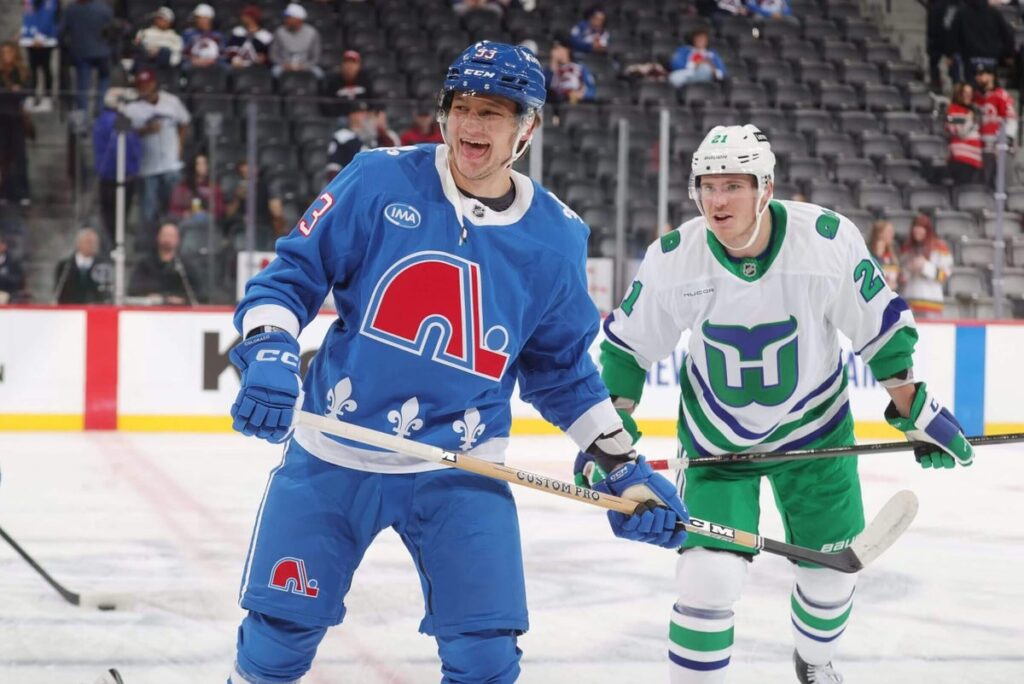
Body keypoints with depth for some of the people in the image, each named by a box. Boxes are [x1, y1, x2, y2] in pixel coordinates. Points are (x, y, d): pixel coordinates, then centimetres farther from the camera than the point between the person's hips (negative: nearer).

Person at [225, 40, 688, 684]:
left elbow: (563, 370, 11)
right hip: (333, 457, -1)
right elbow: (294, 273, -4)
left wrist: (625, 469, 8)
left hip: (460, 469, 1)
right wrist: (268, 352, -22)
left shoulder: (555, 239, 0)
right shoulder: (380, 180, -7)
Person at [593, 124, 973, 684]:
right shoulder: (673, 259, -20)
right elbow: (627, 342, -4)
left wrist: (915, 408, -7)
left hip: (814, 426, 1)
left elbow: (881, 324, -9)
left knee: (831, 570, 14)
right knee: (709, 576, -15)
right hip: (717, 436, -1)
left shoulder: (829, 239, -23)